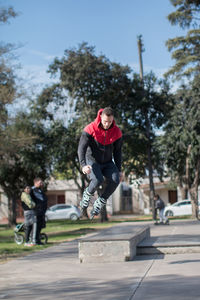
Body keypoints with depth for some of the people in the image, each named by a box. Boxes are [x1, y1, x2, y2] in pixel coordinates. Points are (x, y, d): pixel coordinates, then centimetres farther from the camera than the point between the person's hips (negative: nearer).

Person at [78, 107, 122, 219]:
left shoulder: (117, 132, -6)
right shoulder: (90, 129, -16)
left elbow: (117, 151, 4)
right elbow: (81, 148, -18)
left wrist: (119, 170, 1)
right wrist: (83, 165, -33)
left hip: (108, 163, 4)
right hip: (92, 161, -3)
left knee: (115, 180, -23)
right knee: (98, 180, -32)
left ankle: (101, 202, -2)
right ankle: (88, 194, 2)